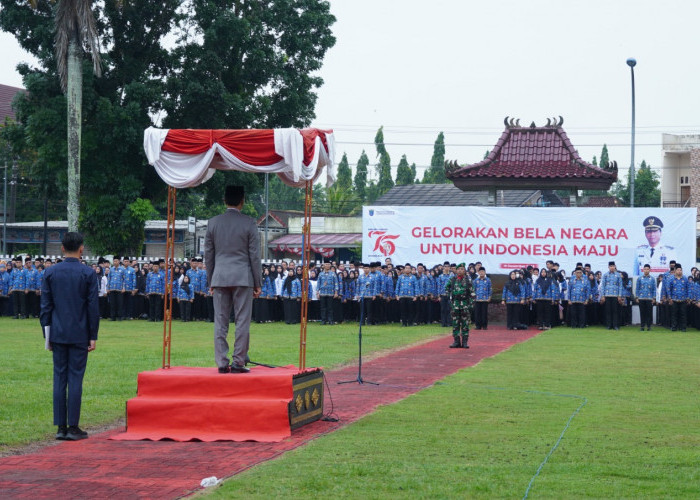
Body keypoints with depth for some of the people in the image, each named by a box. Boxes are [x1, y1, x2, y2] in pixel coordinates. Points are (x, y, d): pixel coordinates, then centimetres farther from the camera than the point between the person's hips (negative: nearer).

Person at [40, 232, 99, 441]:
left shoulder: (50, 272, 3)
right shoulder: (88, 273, -5)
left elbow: (45, 306, 4)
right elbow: (93, 307, -5)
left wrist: (48, 334, 11)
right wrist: (93, 336, 2)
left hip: (58, 334, 3)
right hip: (79, 335, -3)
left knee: (59, 378, 6)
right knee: (75, 379, -1)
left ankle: (61, 427, 6)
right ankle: (73, 427, 0)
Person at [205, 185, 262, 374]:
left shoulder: (213, 222, 5)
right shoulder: (249, 223, -3)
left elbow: (208, 254, 9)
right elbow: (254, 255, -2)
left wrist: (210, 281, 17)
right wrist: (258, 283, 4)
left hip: (220, 278, 3)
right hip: (243, 278, -3)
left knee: (220, 323, 4)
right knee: (242, 322, 1)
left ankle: (222, 363, 2)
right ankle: (238, 362, -2)